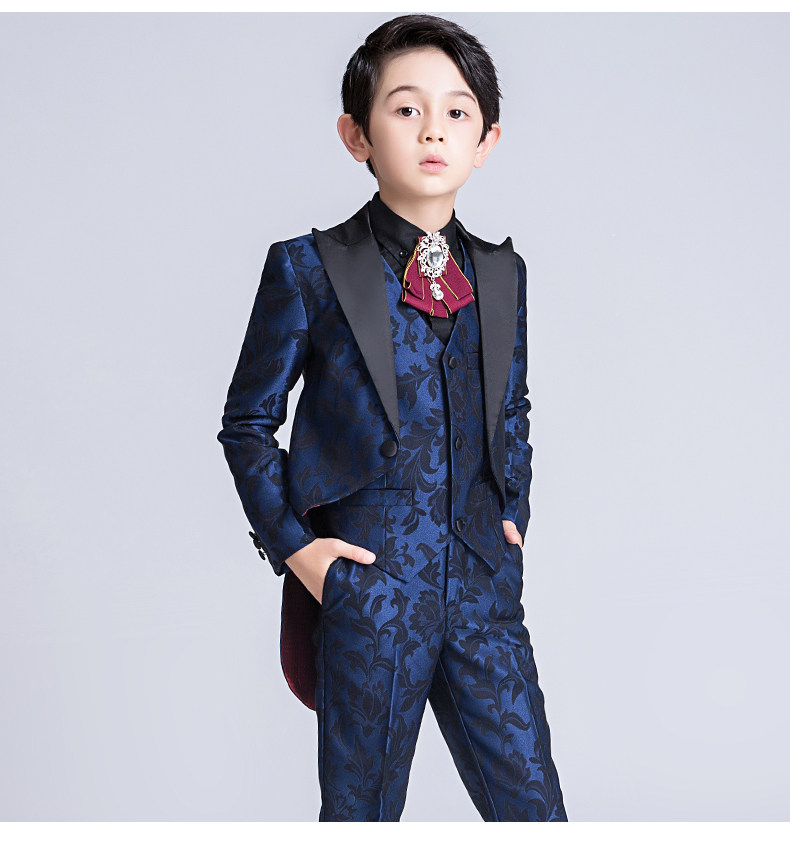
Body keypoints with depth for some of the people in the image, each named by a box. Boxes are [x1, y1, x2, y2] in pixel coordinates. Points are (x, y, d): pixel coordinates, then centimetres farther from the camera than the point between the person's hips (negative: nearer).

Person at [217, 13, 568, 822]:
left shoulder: (502, 273, 9)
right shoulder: (308, 270, -4)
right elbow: (247, 422, 3)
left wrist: (513, 513, 12)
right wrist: (290, 543, -5)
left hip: (483, 581, 4)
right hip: (366, 584, -3)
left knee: (534, 810, 5)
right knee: (361, 814, 10)